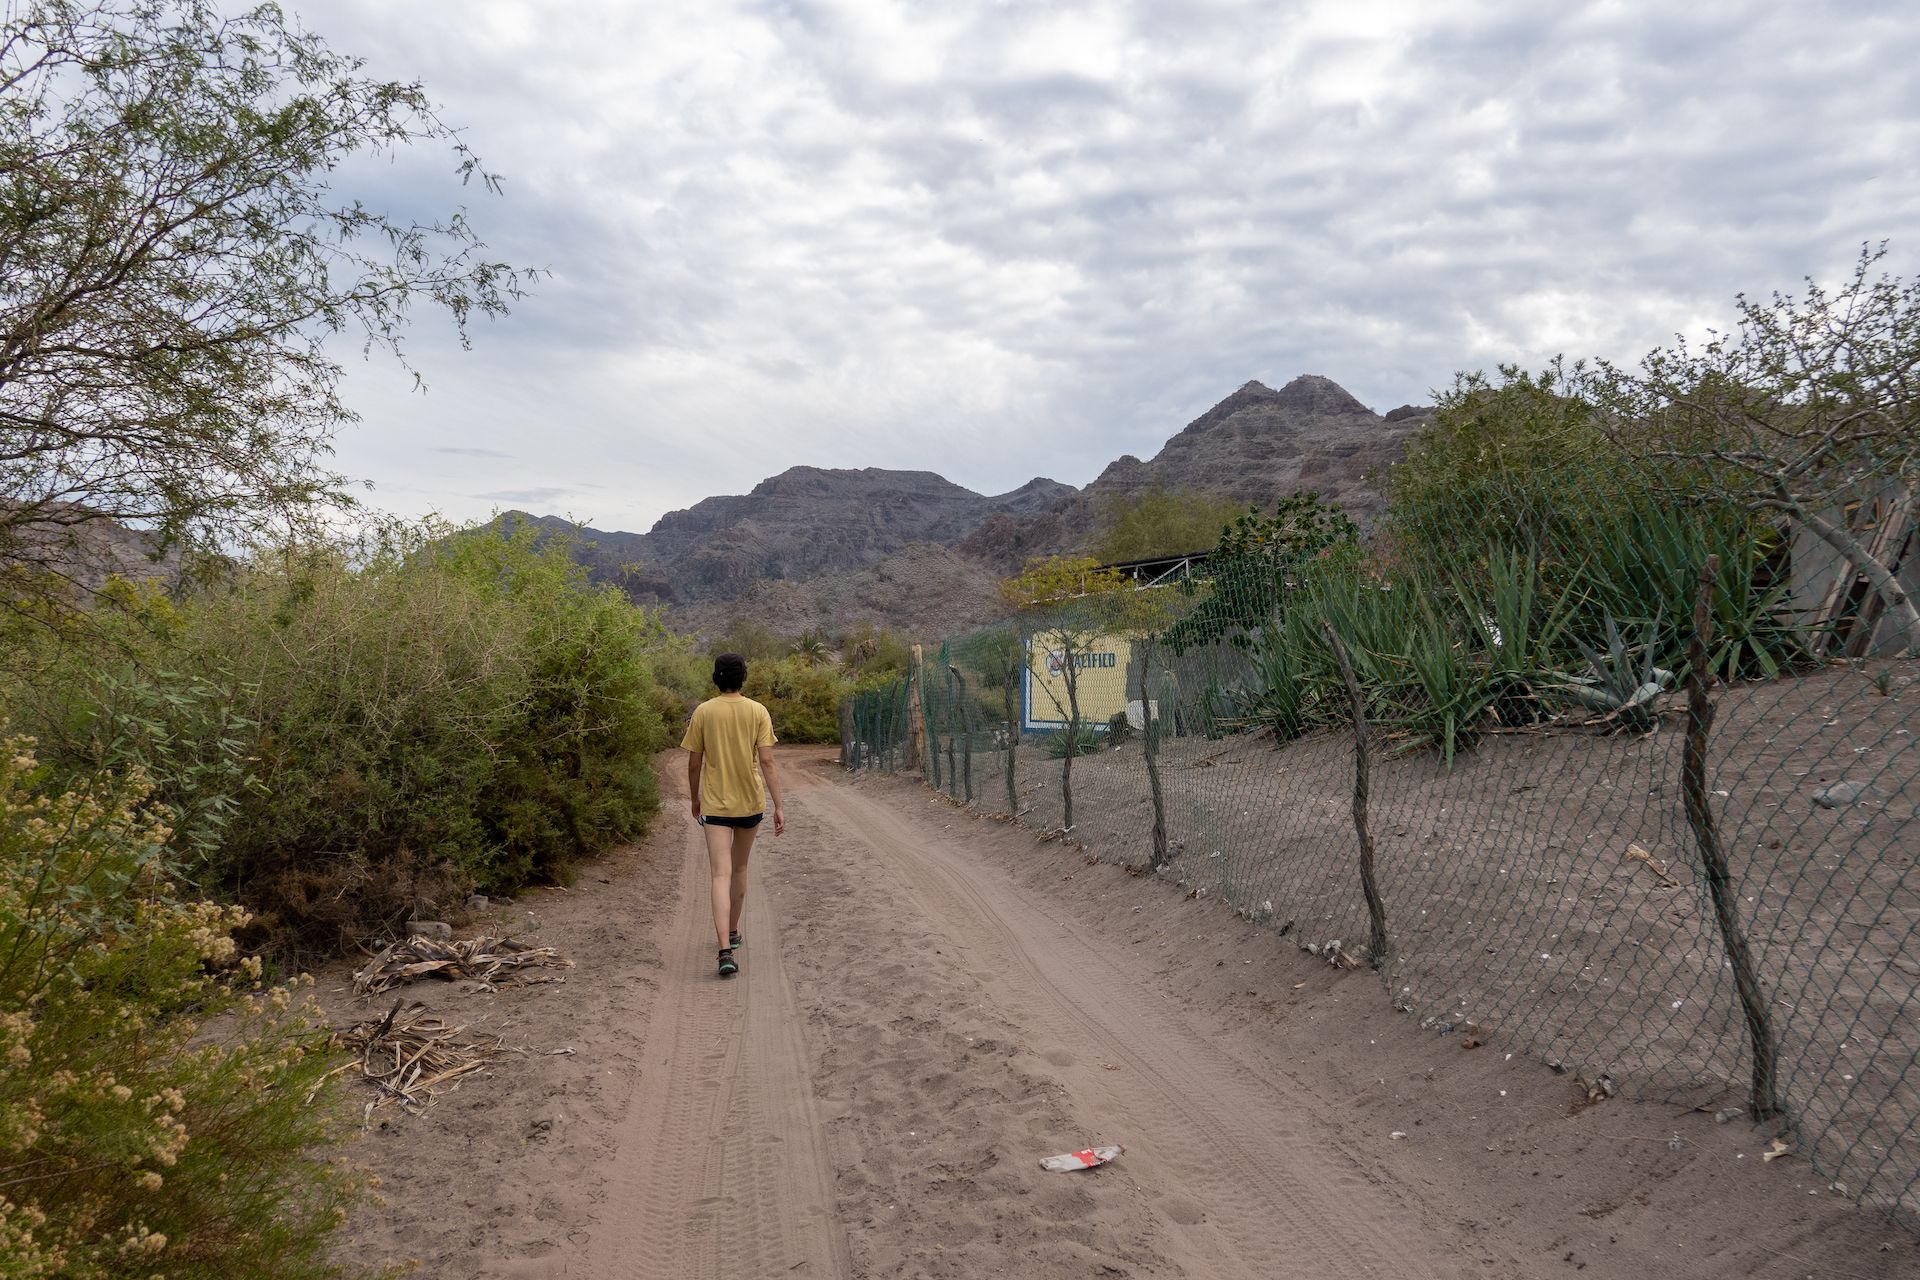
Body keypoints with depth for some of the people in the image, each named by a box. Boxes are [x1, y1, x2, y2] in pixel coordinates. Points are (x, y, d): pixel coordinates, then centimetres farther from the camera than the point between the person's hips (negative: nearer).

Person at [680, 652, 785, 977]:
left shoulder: (703, 712, -4)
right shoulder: (758, 712, -4)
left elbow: (693, 763, 1)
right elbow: (766, 761, -9)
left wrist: (695, 800, 16)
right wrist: (779, 807, -7)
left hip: (715, 804, -2)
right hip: (750, 803, 2)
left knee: (721, 876, -6)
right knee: (739, 869, 21)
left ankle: (725, 950, -20)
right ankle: (732, 933, 37)